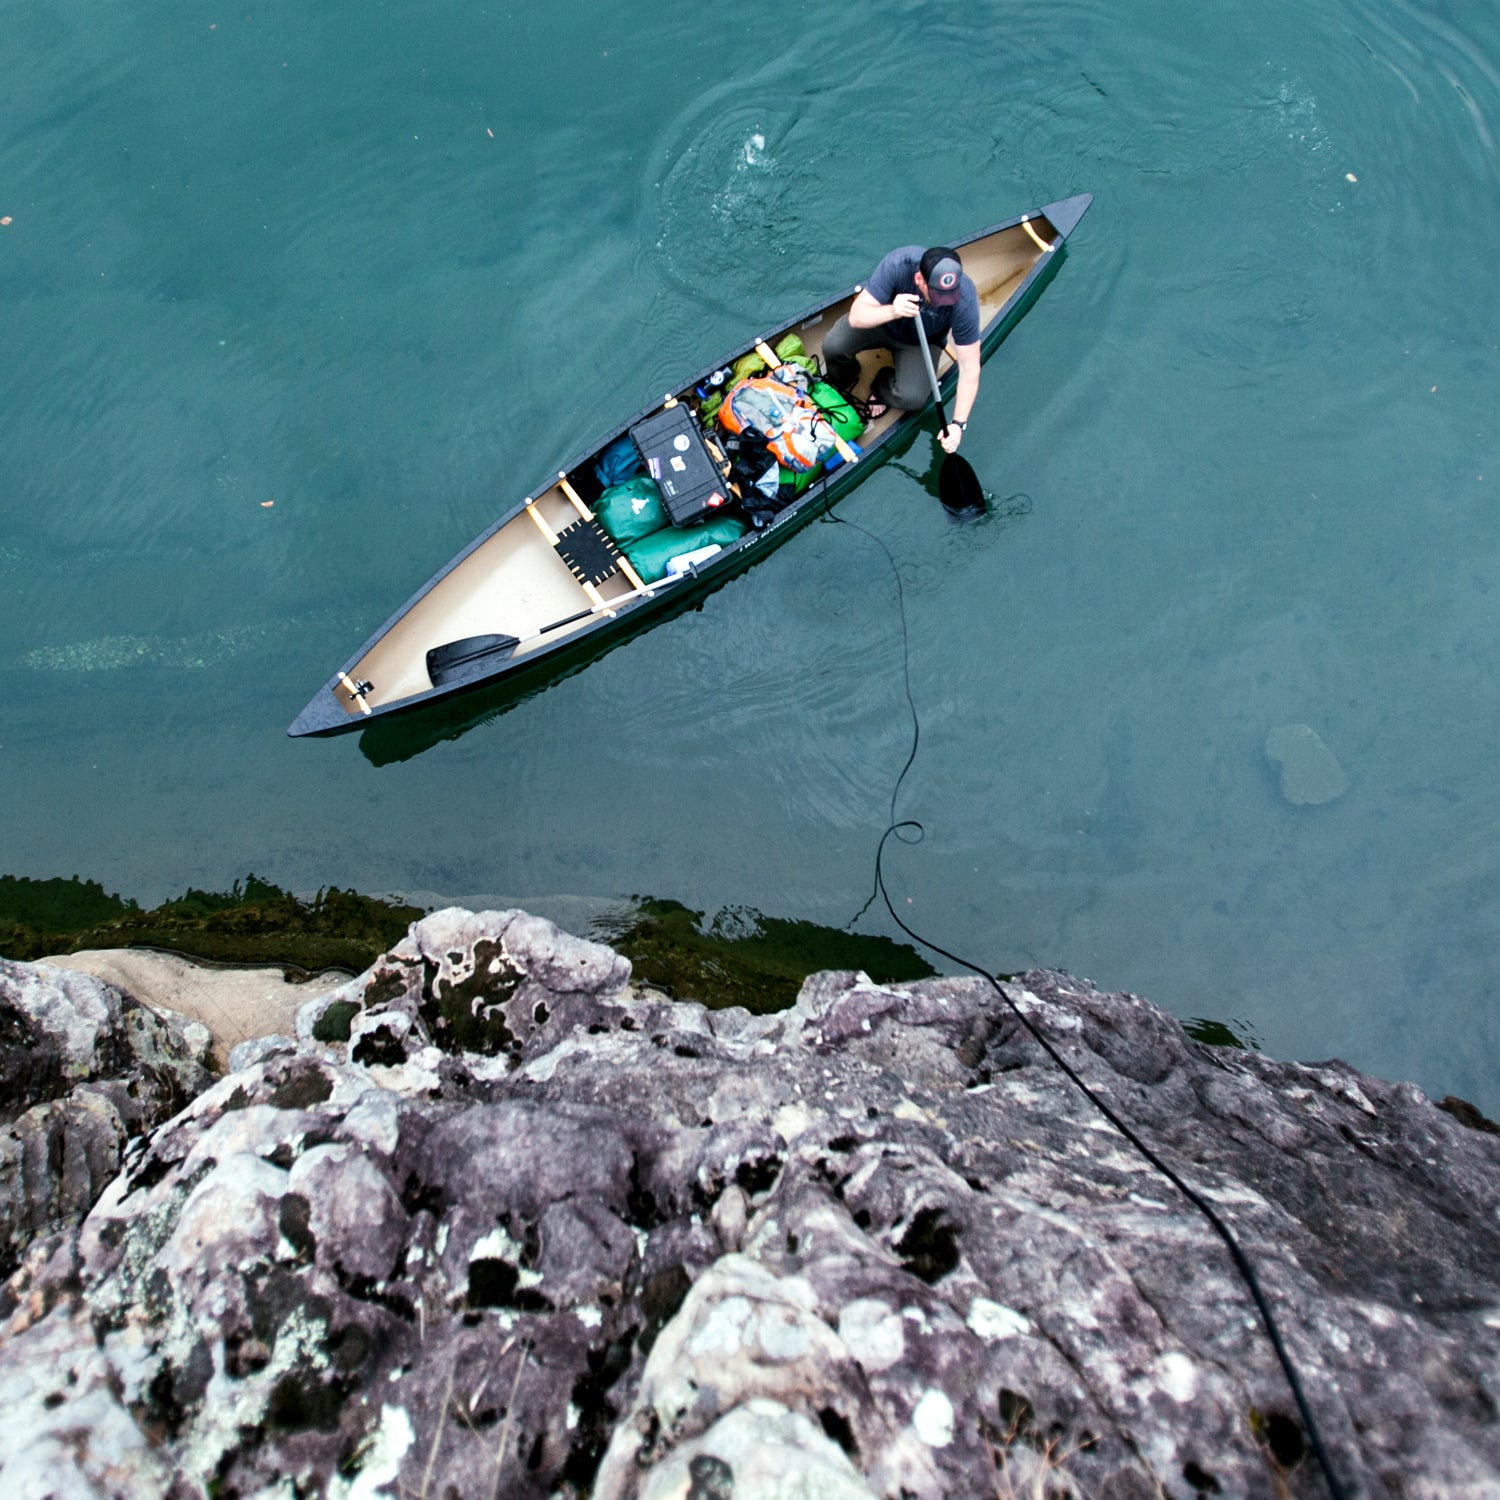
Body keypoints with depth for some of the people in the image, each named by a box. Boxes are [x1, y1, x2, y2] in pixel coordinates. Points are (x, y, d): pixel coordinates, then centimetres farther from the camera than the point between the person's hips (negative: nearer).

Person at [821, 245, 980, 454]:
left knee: (912, 398, -27)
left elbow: (970, 369, -27)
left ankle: (882, 388, 12)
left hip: (922, 342, 0)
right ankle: (840, 385, 11)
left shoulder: (965, 301, -33)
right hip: (881, 319, 0)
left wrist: (958, 424, -32)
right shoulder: (899, 263, -35)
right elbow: (856, 317, -33)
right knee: (833, 345, -27)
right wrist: (892, 311, -53)